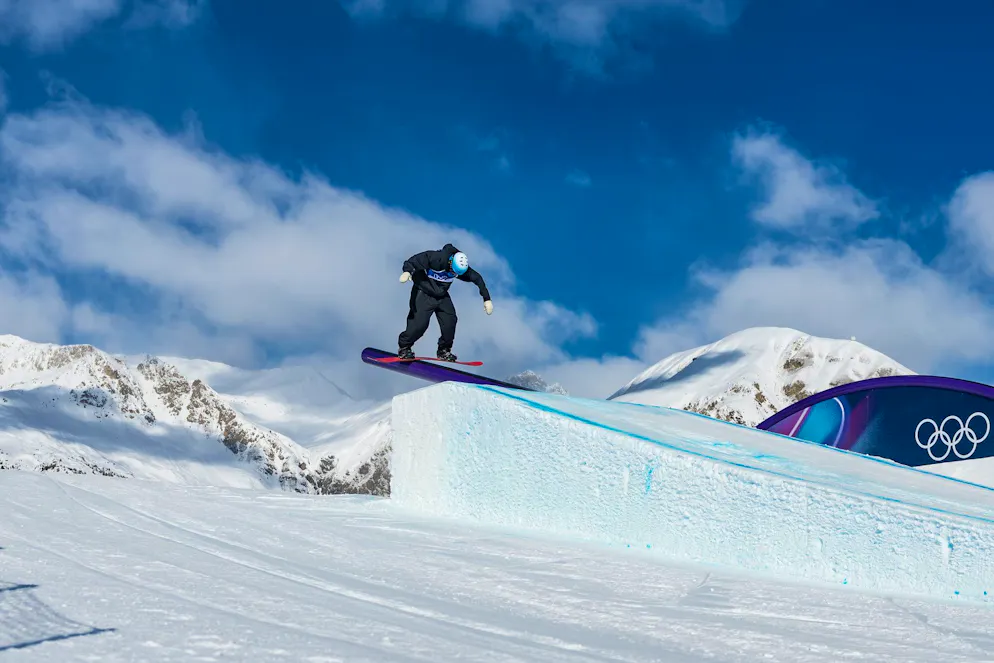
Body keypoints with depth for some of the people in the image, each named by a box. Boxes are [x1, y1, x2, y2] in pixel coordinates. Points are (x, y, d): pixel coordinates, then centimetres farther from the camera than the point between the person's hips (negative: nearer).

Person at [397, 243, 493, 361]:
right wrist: (407, 271, -51)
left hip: (442, 296, 5)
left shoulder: (462, 268, -13)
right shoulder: (436, 258, -29)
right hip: (423, 294, -5)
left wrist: (487, 299, -3)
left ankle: (444, 351, 14)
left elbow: (477, 279, -1)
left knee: (450, 321, -6)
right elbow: (414, 261, -31)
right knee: (419, 323, -14)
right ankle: (404, 347, 8)